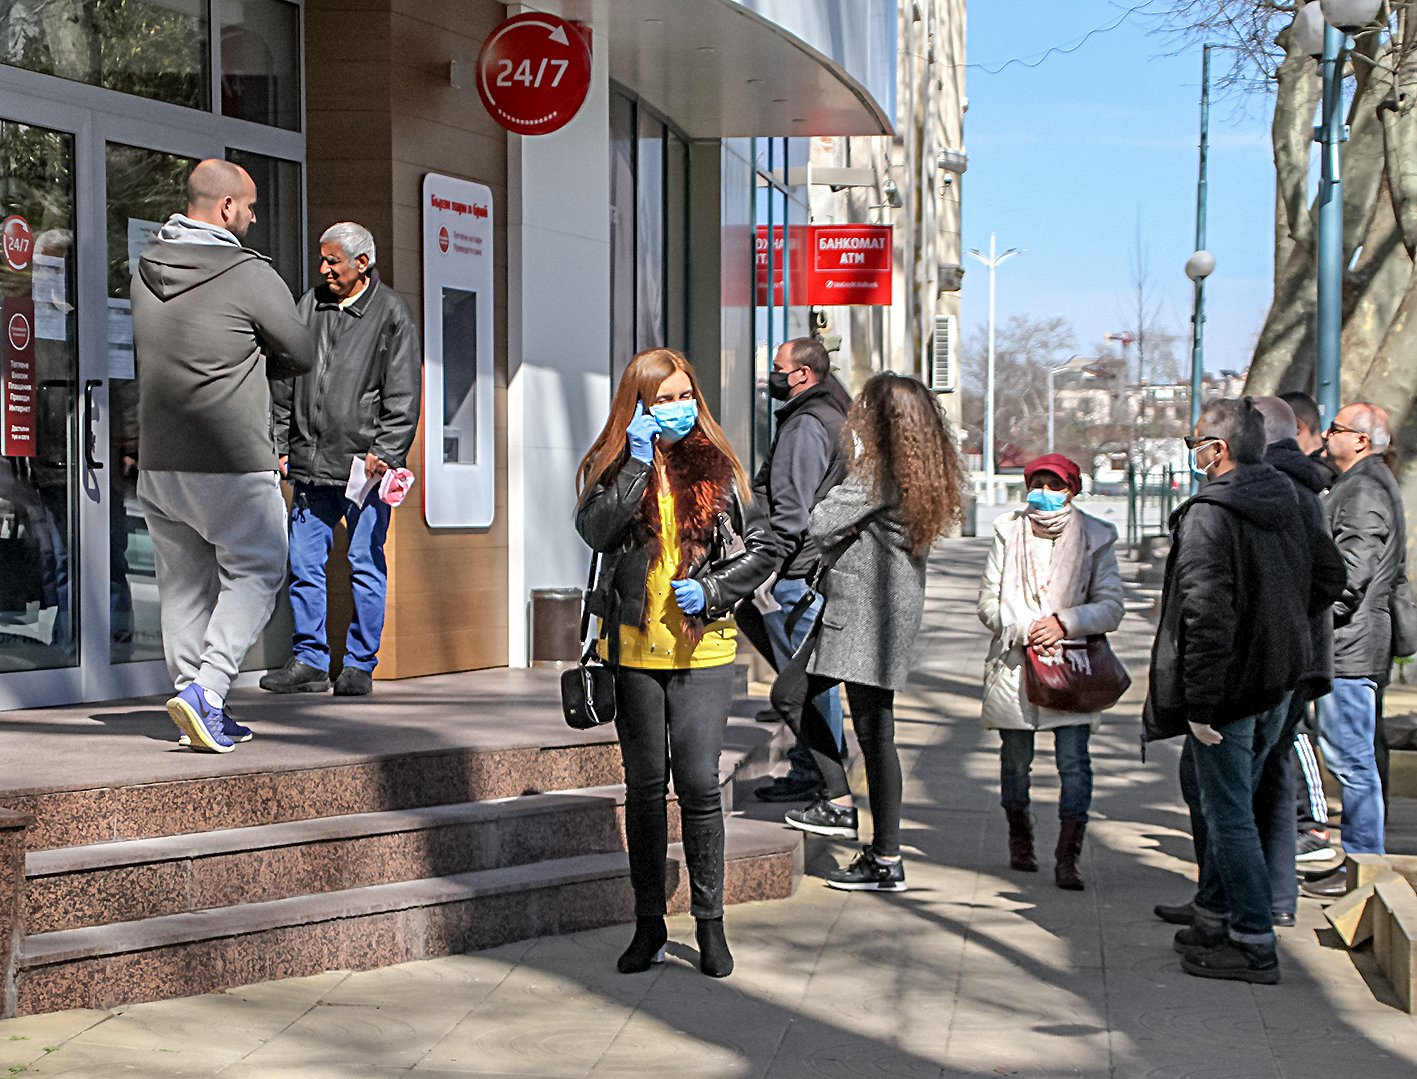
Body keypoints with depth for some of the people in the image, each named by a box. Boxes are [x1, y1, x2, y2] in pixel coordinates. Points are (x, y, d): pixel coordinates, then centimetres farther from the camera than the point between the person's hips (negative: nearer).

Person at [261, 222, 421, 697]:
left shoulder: (391, 314, -1)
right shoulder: (309, 305, 13)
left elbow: (403, 395, -4)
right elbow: (286, 384, 17)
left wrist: (384, 453, -11)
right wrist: (281, 446, 12)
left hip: (365, 464, -5)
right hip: (310, 463, 5)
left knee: (365, 565, 0)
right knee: (304, 563, 5)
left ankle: (360, 665, 8)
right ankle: (310, 661, 13)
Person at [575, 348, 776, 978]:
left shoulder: (717, 467, 4)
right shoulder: (614, 465, 4)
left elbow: (763, 547, 6)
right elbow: (594, 531, -16)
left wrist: (712, 591, -8)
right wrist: (638, 460, -18)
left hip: (702, 649, -1)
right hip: (633, 649, 1)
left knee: (698, 783, -5)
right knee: (644, 785, 8)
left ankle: (709, 921, 9)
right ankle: (649, 926, 17)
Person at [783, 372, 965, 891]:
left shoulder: (877, 477, -19)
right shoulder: (918, 473, 11)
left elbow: (819, 526, -21)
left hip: (867, 615, -10)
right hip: (853, 612, 10)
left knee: (873, 732, -4)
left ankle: (886, 863, 3)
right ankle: (840, 803, 22)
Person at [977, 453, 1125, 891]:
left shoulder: (1095, 538, 4)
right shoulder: (1009, 533, 6)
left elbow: (1111, 606, 0)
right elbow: (988, 601, 4)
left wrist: (1064, 623, -14)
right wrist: (1025, 630, -12)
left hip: (1072, 663, -1)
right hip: (1014, 662, 1)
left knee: (1074, 760, -11)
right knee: (1015, 758, 9)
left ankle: (1067, 859, -8)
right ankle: (1020, 841, 32)